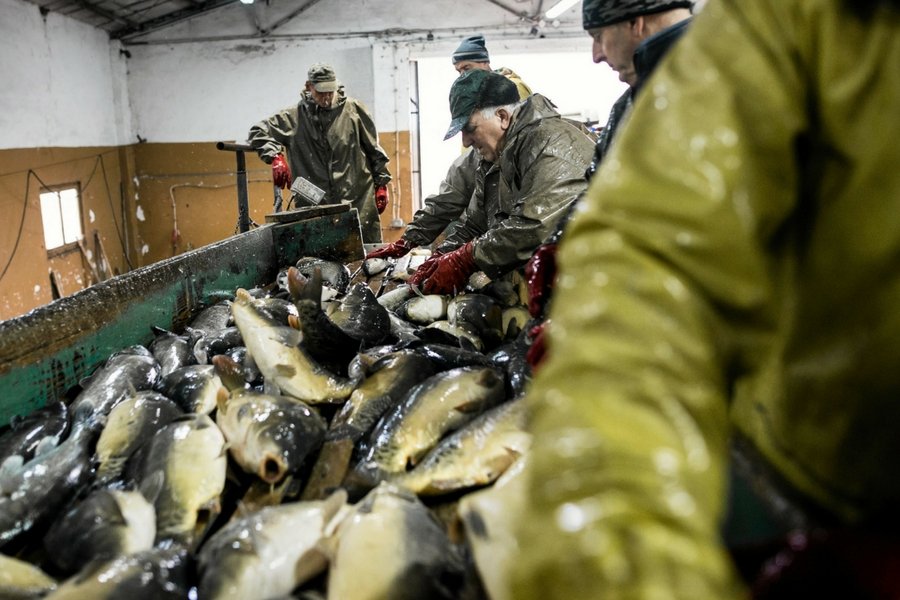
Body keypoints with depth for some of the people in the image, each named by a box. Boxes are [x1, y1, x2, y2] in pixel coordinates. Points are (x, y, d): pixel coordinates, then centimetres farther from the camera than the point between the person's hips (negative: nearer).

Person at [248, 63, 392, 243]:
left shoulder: (353, 109, 4)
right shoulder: (295, 116, 6)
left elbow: (375, 150, 9)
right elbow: (258, 132, 9)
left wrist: (381, 184, 7)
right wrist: (276, 157, -8)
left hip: (360, 202, 0)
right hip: (316, 205, 1)